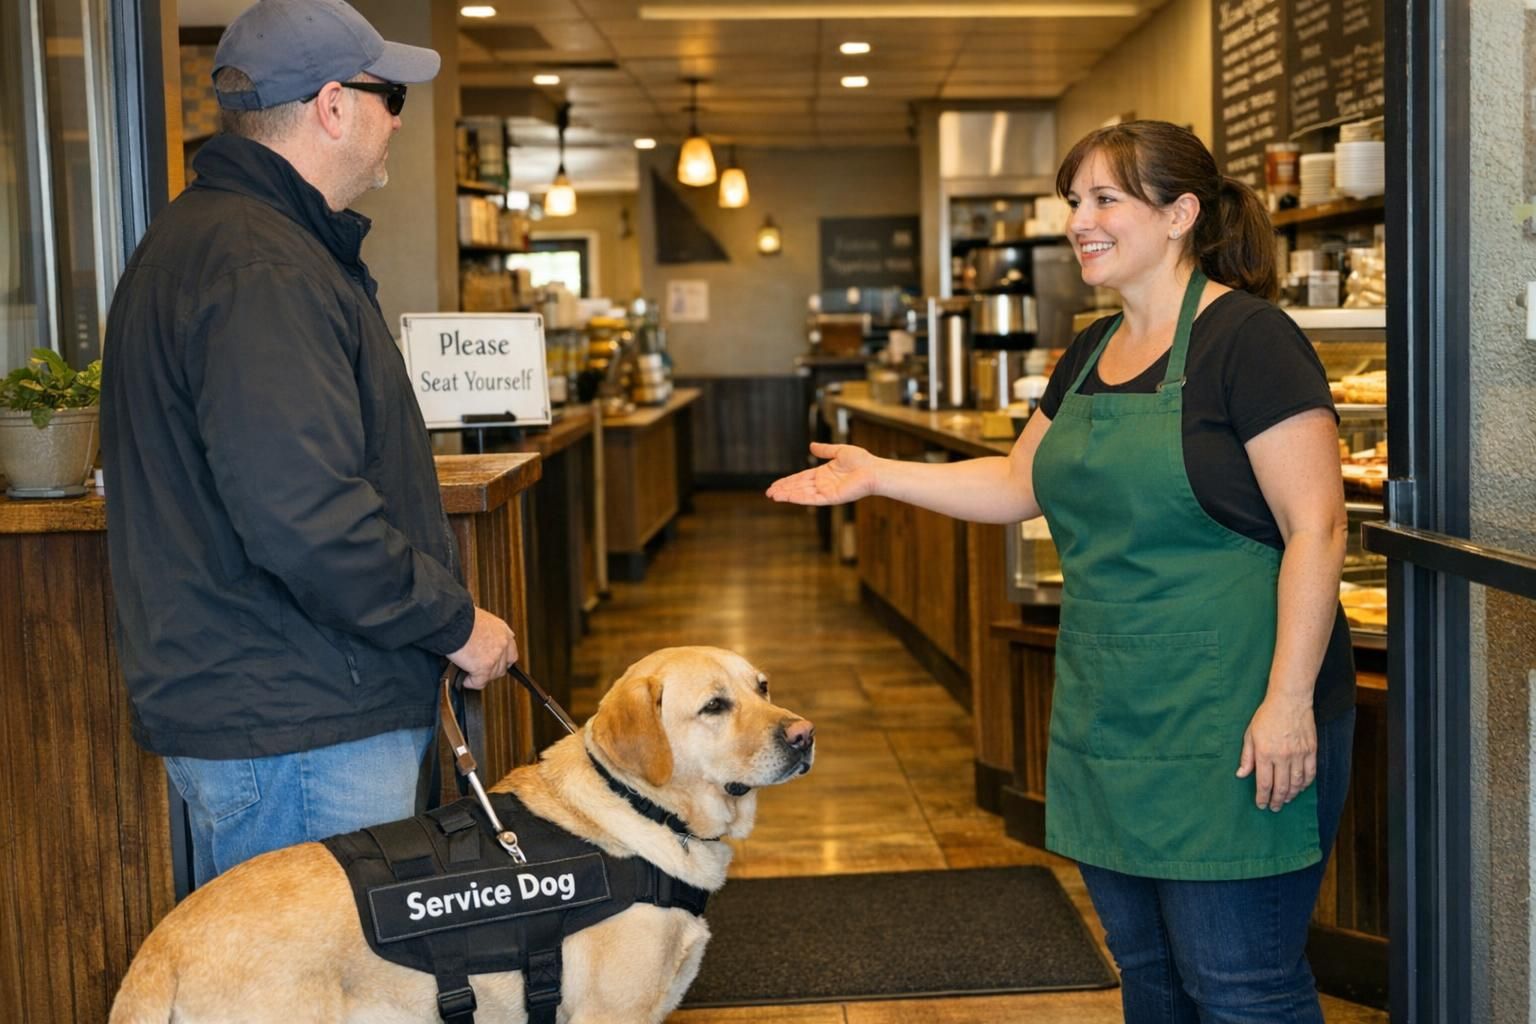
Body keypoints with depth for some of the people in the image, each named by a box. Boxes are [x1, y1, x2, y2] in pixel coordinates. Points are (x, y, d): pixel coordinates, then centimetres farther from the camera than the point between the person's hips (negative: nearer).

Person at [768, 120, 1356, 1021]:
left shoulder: (1249, 339, -13)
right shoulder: (1091, 355, 12)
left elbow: (1317, 527, -17)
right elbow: (1020, 483, 21)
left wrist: (1289, 699, -21)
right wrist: (880, 475, 13)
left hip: (1232, 725, -8)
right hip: (1109, 717, 8)